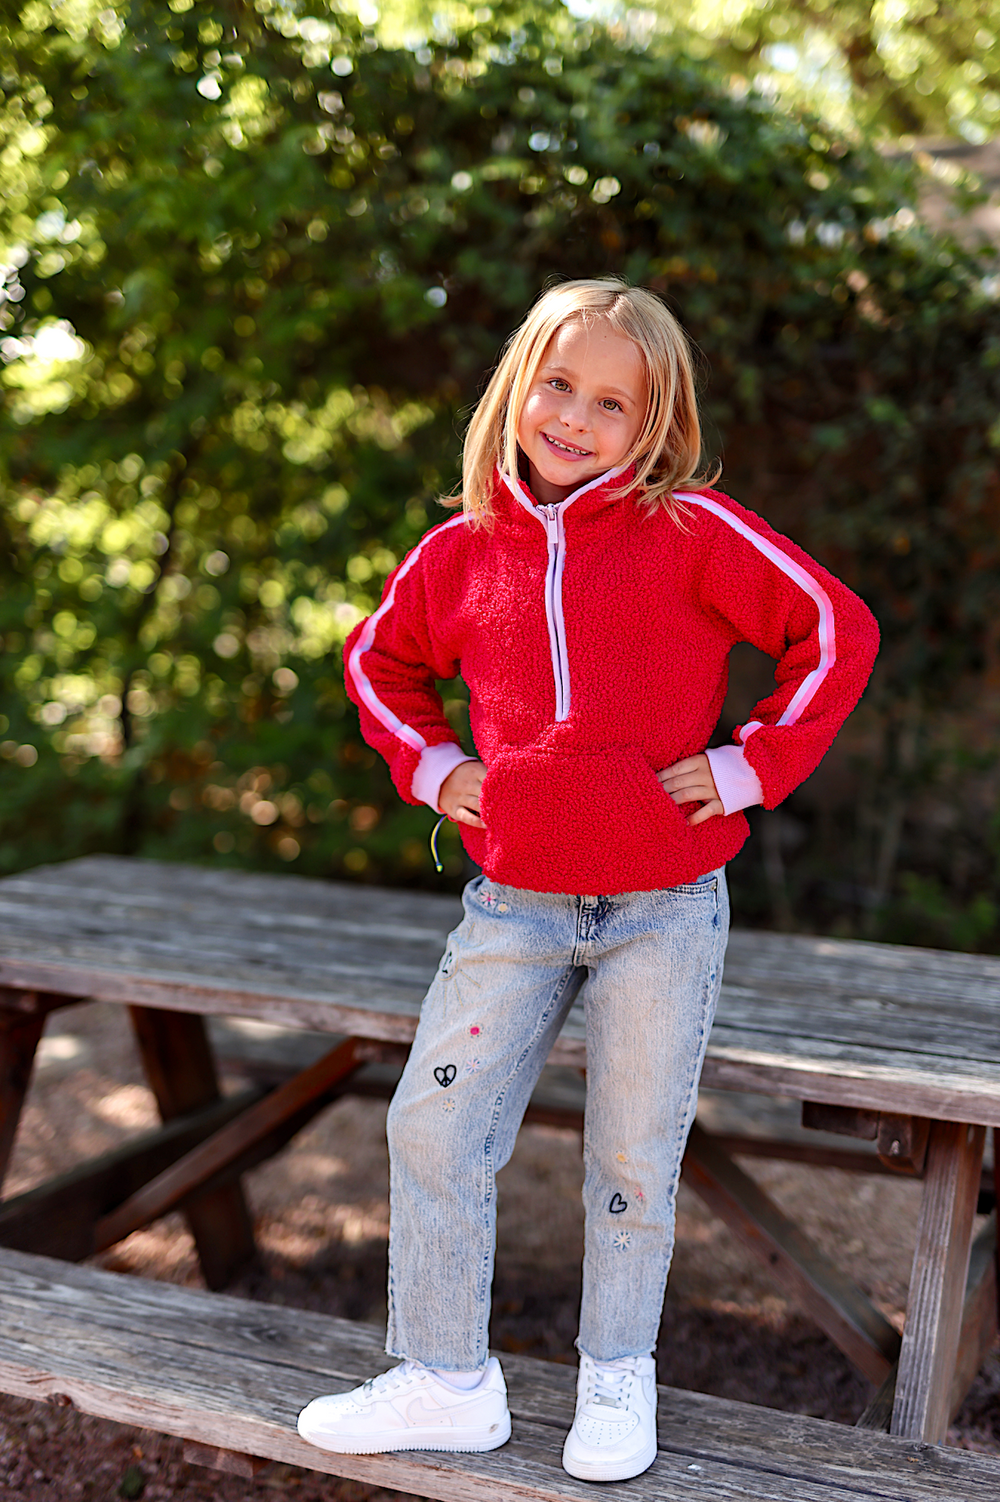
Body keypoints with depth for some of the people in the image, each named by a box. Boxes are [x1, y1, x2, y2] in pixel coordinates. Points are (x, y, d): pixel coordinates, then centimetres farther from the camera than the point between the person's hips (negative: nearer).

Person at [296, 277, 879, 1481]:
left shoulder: (689, 530, -7)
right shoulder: (460, 552, 4)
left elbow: (837, 631, -5)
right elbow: (378, 661, 22)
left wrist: (753, 765, -9)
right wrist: (428, 764, 7)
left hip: (664, 913, -3)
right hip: (512, 908, 4)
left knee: (634, 1157, 9)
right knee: (433, 1128, 4)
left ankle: (616, 1379, 31)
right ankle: (446, 1380, 22)